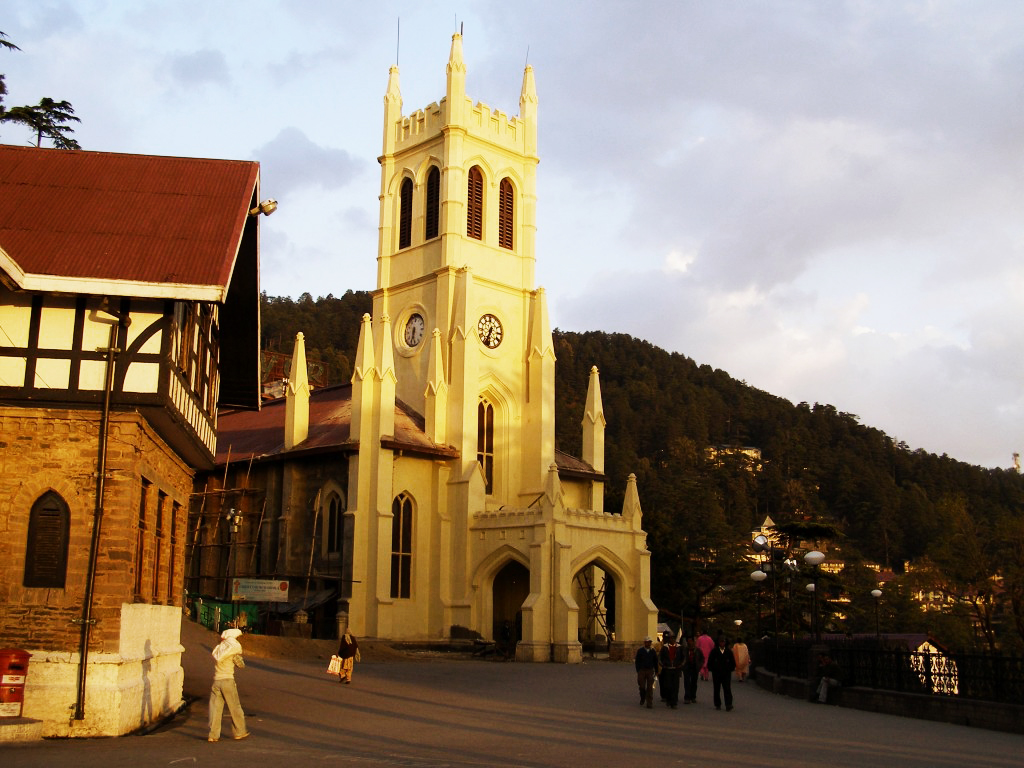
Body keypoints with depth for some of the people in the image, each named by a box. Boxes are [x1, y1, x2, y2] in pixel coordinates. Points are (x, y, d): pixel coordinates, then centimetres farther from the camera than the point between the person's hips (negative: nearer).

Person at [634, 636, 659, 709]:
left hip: (650, 671, 1)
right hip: (642, 671, -1)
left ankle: (650, 704, 0)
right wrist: (638, 671, -4)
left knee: (650, 688, -3)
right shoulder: (640, 651, 1)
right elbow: (637, 662, 2)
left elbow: (655, 662, 11)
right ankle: (642, 699, 28)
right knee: (642, 686, 0)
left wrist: (656, 671, 7)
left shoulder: (653, 651, 7)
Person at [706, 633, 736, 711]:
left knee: (727, 690, -8)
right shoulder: (714, 651, 2)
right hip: (716, 674, 0)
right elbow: (709, 662, 6)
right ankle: (717, 704, 19)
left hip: (726, 674, 0)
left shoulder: (729, 651, 6)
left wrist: (730, 669, 3)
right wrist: (712, 669, -1)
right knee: (717, 689, 8)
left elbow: (733, 663, 13)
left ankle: (728, 705, -11)